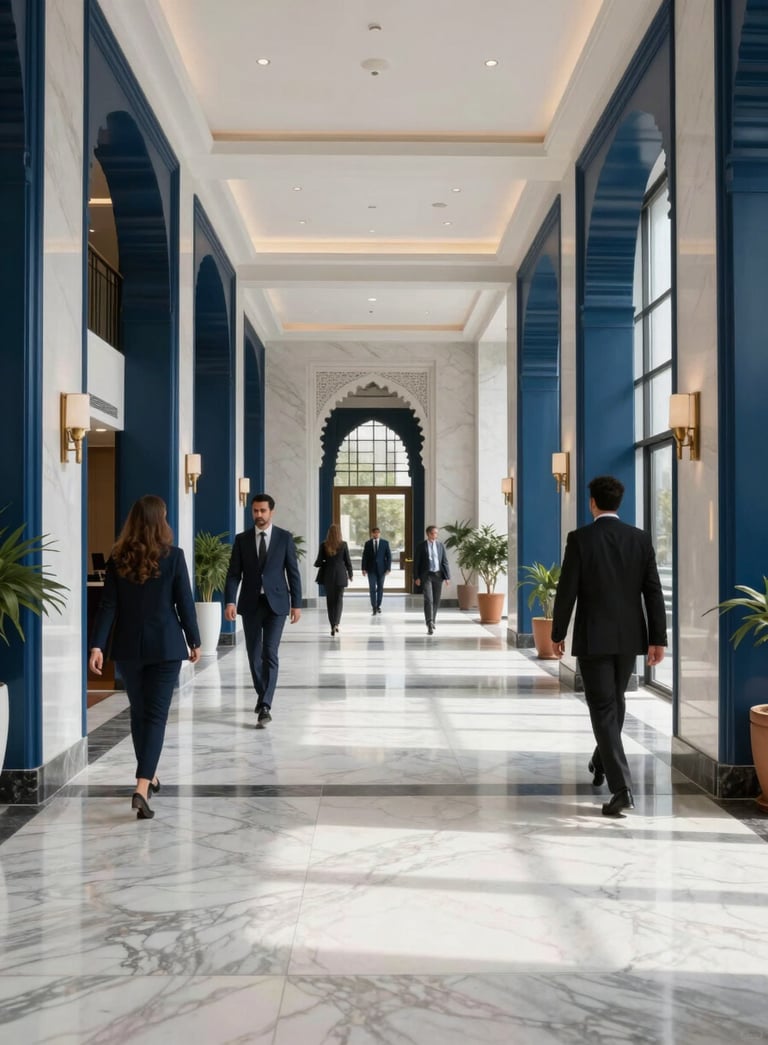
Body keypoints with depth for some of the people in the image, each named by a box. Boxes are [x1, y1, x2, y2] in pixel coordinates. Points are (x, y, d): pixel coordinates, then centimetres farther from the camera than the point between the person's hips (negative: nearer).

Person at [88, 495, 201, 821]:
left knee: (138, 712, 18)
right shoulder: (173, 556, -7)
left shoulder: (117, 559, 0)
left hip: (128, 646, 3)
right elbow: (184, 603, -4)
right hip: (165, 646, -3)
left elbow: (108, 605, -4)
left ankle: (148, 776, 32)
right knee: (156, 714, -1)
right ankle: (142, 788, -13)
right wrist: (194, 641, 6)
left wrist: (97, 645, -3)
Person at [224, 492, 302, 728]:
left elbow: (293, 572, 2)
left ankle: (265, 706, -12)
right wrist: (230, 602, -12)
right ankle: (262, 696, 29)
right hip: (250, 603, 2)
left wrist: (296, 603, -2)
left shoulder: (285, 538, 1)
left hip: (276, 602, -2)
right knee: (254, 654, 9)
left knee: (270, 653, -10)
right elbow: (234, 573, 1)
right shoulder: (242, 539, 4)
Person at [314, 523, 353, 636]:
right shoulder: (343, 544, -6)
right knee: (339, 599, 10)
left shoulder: (324, 545, -5)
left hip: (328, 575, 0)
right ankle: (336, 623, -8)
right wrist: (350, 574, 14)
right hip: (341, 575, 0)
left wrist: (316, 563, 21)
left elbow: (319, 562, -3)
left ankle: (332, 626, 9)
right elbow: (348, 561, -1)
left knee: (330, 601, 10)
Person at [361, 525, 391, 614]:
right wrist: (363, 568, -4)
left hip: (381, 568, 1)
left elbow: (389, 556, 0)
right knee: (372, 588, -7)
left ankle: (378, 605, 19)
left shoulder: (385, 543, 1)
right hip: (371, 569, -1)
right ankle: (374, 607, -6)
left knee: (380, 588, 8)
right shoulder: (367, 543, 2)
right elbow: (364, 557, 3)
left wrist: (388, 568, -7)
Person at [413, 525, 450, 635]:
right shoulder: (421, 546, -2)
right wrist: (416, 577, -7)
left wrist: (447, 576, -2)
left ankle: (432, 621, 27)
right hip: (426, 575, -3)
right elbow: (416, 562, -1)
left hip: (438, 575, 3)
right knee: (428, 599, -14)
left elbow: (445, 561, 4)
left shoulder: (441, 545, 5)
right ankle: (430, 624, -17)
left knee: (436, 600, 9)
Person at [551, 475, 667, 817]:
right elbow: (653, 592, 0)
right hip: (629, 636, 5)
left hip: (593, 637, -4)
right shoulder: (640, 538, 1)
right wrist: (657, 639, 3)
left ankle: (622, 788, -9)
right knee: (614, 702, 23)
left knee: (603, 709, -2)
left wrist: (557, 633, 2)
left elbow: (567, 591, -10)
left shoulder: (579, 538, -9)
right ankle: (601, 764, 40)